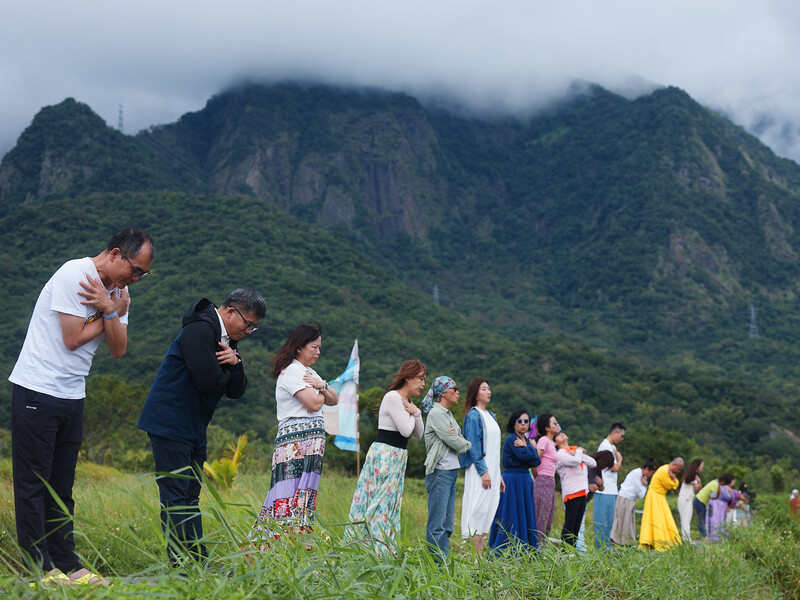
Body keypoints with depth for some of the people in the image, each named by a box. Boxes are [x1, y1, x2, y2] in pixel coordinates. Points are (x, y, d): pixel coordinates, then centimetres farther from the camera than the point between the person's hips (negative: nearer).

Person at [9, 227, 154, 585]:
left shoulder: (117, 292, 10)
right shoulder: (74, 274, -13)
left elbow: (118, 349, 2)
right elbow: (73, 338, -18)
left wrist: (110, 310, -13)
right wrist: (114, 313, -7)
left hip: (72, 395, 8)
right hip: (37, 390, -8)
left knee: (61, 487, 10)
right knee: (33, 484, -2)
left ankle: (66, 565, 13)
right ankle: (40, 569, -1)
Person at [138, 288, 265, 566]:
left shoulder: (228, 340, 14)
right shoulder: (199, 331, -16)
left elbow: (236, 391, 11)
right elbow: (209, 381, -27)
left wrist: (235, 363, -8)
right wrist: (228, 370, -5)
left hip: (194, 431, 10)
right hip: (170, 425, -10)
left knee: (190, 498, 10)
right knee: (174, 498, -8)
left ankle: (199, 562, 13)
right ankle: (181, 565, -9)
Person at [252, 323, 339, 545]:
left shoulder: (310, 372, 22)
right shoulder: (291, 372, -8)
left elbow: (333, 400, 19)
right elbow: (314, 404, -16)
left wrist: (322, 385, -1)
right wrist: (321, 390, 5)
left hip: (311, 444, 10)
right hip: (297, 441, -9)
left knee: (304, 496, 5)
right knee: (294, 495, -15)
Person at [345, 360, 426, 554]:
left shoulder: (407, 402, 16)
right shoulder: (392, 397, -13)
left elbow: (419, 434, 15)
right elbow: (406, 430, -19)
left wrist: (416, 413, -1)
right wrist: (411, 414, -1)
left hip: (397, 457, 10)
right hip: (384, 453, -10)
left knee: (391, 504, 8)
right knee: (381, 502, -10)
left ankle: (384, 551, 10)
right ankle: (376, 550, -10)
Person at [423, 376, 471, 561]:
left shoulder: (448, 414, 18)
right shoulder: (436, 413, -10)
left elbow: (459, 440, 18)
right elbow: (453, 442, -13)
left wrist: (460, 439, -4)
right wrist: (469, 445, 5)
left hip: (452, 471, 9)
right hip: (440, 471, -9)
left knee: (447, 523, 9)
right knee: (437, 523, -8)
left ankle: (444, 560, 12)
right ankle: (436, 561, -6)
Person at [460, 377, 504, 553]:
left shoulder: (490, 416, 18)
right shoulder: (473, 416, -7)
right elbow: (473, 445, -14)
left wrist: (499, 475, 18)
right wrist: (483, 471, -19)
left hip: (492, 469, 8)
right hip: (479, 470, -8)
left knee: (489, 511, 5)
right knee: (478, 510, -10)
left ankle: (482, 556, 7)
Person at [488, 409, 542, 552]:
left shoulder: (527, 440, 14)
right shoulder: (511, 439, -9)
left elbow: (537, 461, 1)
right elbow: (525, 456, -21)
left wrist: (524, 446, -8)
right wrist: (530, 447, -4)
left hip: (525, 481, 8)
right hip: (512, 480, -8)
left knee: (525, 517, 8)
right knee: (511, 518, -7)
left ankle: (525, 550, 11)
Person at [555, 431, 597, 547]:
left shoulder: (576, 449, 20)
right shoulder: (560, 454, -2)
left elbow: (593, 463, 11)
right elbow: (575, 461, -19)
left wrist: (578, 453, 0)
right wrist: (579, 451, 1)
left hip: (582, 492, 7)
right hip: (571, 493, -7)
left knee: (577, 525, 7)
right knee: (569, 525, -9)